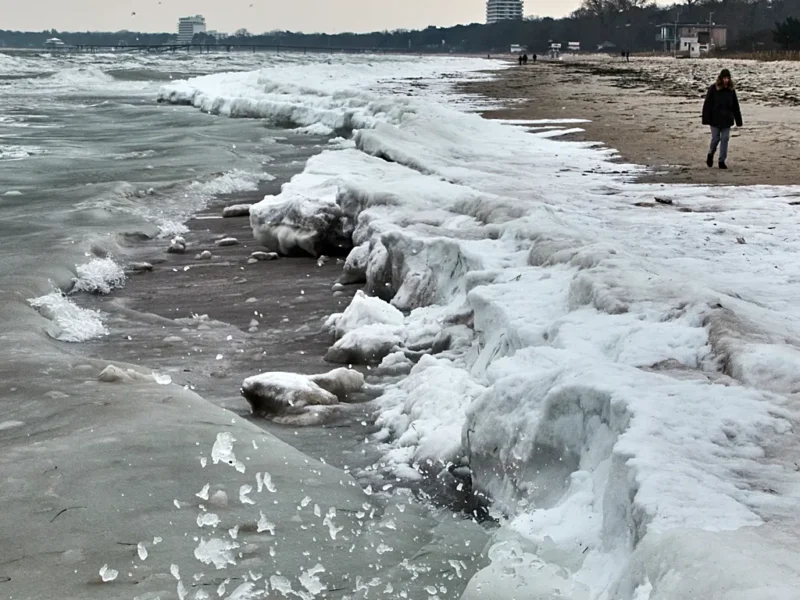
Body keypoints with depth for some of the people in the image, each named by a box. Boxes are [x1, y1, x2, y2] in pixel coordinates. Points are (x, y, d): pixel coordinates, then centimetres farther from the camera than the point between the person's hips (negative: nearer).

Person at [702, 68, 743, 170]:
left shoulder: (731, 89, 3)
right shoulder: (713, 89, -7)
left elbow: (735, 106, 8)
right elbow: (707, 104, -7)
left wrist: (738, 120, 6)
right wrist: (706, 119, -12)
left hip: (727, 119, 3)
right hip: (715, 119, -3)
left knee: (725, 139, 0)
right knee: (716, 138, 2)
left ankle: (722, 161, 6)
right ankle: (710, 154, 30)